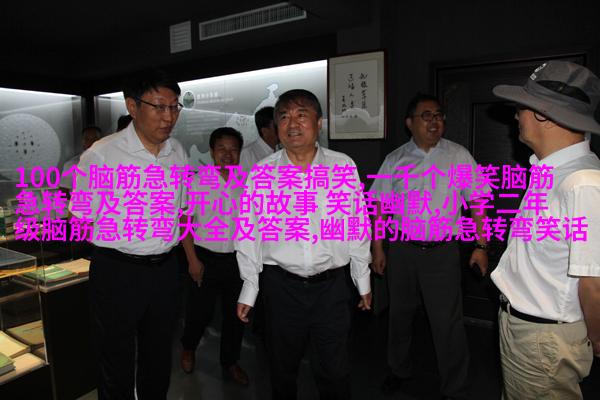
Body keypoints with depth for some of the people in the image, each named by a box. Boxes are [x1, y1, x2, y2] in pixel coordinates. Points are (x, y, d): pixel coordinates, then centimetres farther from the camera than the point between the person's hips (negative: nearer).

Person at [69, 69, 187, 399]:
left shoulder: (178, 153, 1)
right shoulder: (101, 155, -16)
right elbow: (80, 221, -9)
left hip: (166, 269, 5)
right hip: (117, 271, -4)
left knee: (159, 360, 22)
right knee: (116, 365, 14)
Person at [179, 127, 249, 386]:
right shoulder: (198, 183, -7)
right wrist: (193, 260, -7)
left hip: (238, 259, 3)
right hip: (206, 257, -2)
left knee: (236, 314, 14)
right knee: (200, 312, 10)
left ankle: (230, 363, 38)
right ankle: (188, 349, 44)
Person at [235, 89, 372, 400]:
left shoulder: (343, 167, -3)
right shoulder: (261, 173, -4)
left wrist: (363, 281, 9)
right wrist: (248, 289, 4)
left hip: (332, 284, 0)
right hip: (281, 284, 1)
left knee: (334, 373, 13)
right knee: (282, 370, 19)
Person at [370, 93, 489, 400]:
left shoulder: (459, 156, -2)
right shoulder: (395, 160, 2)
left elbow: (477, 203, -2)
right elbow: (379, 206, 4)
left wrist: (480, 246, -8)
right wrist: (377, 247, 2)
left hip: (443, 251, -2)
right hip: (402, 249, 2)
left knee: (448, 323, 3)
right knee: (400, 315, 17)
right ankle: (399, 371, 41)